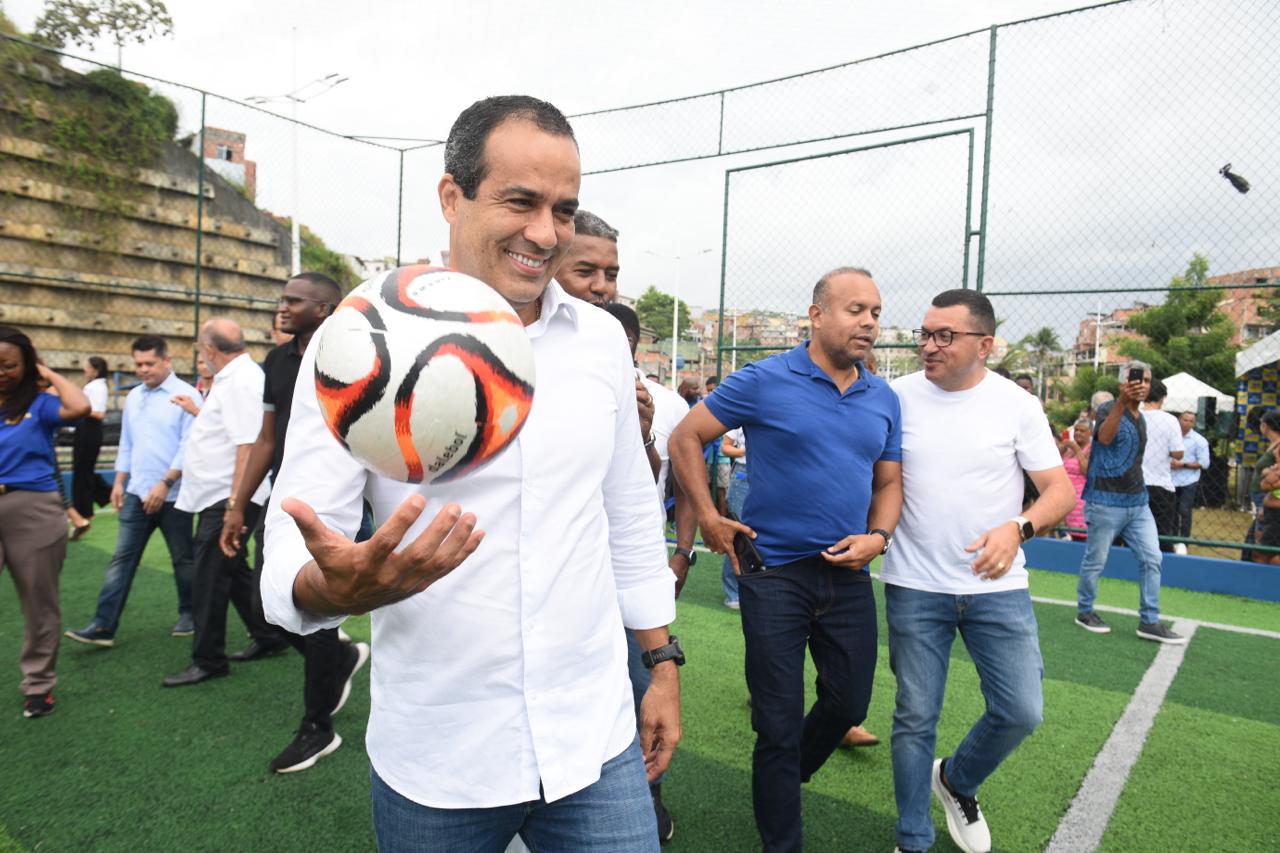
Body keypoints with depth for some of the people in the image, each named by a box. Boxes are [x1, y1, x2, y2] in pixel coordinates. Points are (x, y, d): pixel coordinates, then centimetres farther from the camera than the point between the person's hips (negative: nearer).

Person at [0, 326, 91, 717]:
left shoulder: (38, 405, -1)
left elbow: (80, 407, -21)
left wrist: (47, 373, -7)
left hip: (34, 512, -2)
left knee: (39, 604, 9)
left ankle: (38, 685, 23)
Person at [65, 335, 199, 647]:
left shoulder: (186, 395, -10)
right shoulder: (133, 397, 11)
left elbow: (189, 446, -15)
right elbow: (126, 443, 18)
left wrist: (165, 484, -18)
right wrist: (119, 482, 12)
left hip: (173, 495, -6)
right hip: (137, 493, 6)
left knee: (182, 559, 8)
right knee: (122, 558, 3)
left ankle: (188, 614, 24)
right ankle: (103, 626, 4)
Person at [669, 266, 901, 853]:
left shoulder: (884, 399, 7)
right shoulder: (764, 382, -9)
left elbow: (889, 480, 14)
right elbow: (686, 437, -4)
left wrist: (878, 536, -5)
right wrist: (709, 517, -8)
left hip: (848, 575, 5)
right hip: (775, 574, -5)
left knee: (849, 703, 18)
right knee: (780, 722, 5)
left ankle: (785, 781, 47)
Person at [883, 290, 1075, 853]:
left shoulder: (1017, 405, -4)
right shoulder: (897, 397, -3)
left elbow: (1060, 490, -4)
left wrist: (1017, 528, -24)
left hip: (998, 586, 1)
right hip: (913, 587, 0)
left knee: (1020, 712, 3)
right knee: (915, 718, 8)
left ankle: (956, 782, 35)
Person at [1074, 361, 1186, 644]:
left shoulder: (1140, 418, 15)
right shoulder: (1108, 409, -9)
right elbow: (1104, 437, -32)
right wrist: (1122, 402, -43)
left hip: (1137, 501, 8)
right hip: (1107, 502, -7)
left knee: (1151, 559, 4)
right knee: (1095, 561, 3)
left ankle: (1149, 622, 11)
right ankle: (1084, 612, 19)